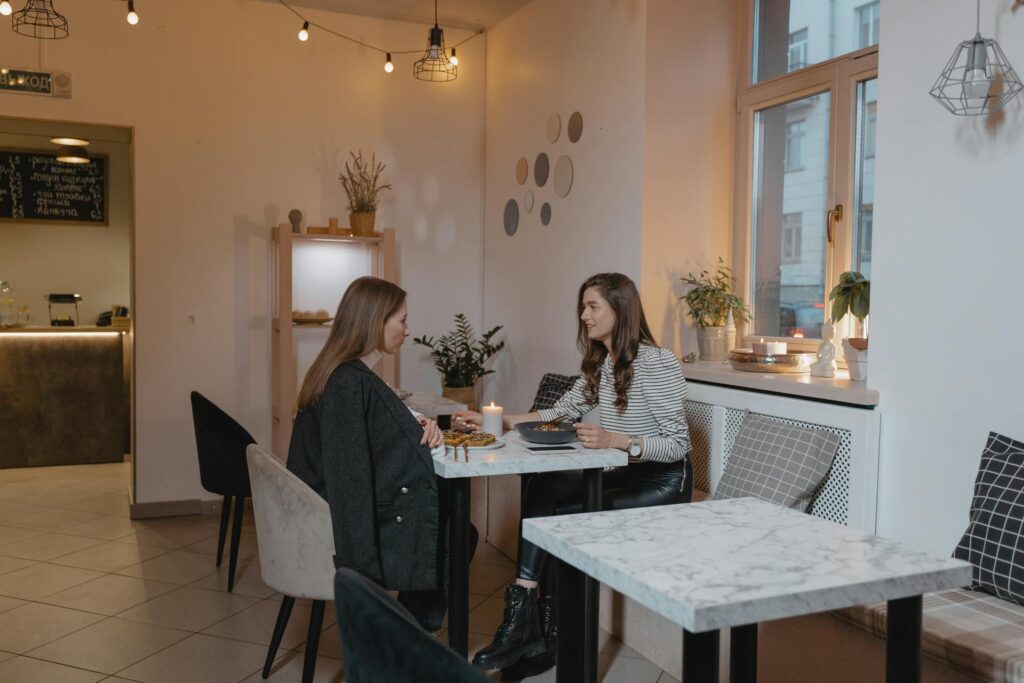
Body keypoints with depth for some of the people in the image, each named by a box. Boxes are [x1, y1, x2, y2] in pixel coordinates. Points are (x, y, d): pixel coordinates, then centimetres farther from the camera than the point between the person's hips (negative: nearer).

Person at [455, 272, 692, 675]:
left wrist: (615, 440, -32)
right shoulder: (598, 364, 10)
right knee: (543, 489, -20)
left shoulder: (657, 363, -15)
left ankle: (527, 622, -7)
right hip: (622, 475, 7)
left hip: (662, 481, -7)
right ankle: (537, 635, -14)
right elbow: (559, 413, 9)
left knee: (553, 511, -23)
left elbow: (678, 445, -18)